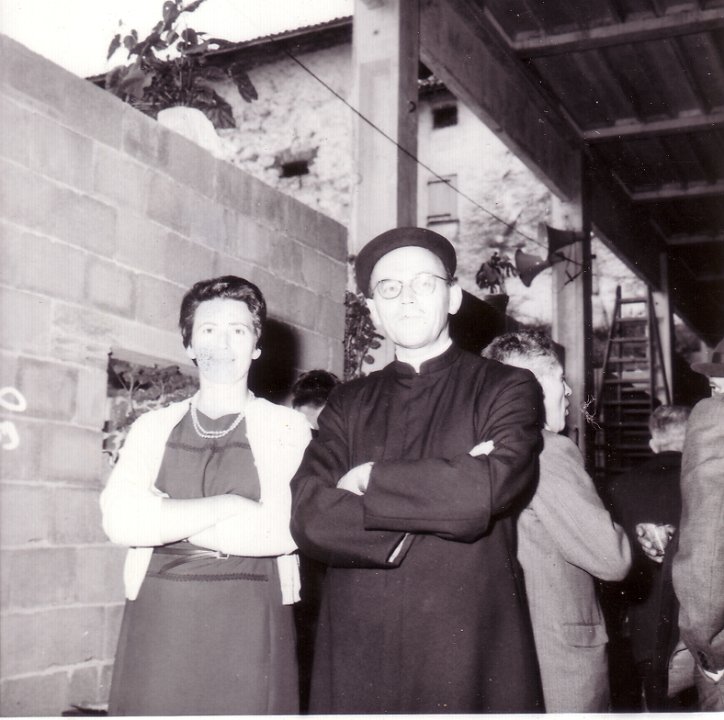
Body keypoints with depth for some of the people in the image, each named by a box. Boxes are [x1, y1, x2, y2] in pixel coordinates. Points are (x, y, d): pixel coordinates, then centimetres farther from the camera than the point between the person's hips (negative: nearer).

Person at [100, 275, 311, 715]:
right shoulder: (153, 427, 11)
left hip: (250, 622, -2)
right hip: (157, 618, 2)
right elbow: (120, 520, -3)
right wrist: (227, 505, -9)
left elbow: (285, 528, -11)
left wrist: (165, 517, -5)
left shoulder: (287, 428, 4)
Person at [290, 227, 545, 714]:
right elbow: (309, 518, -4)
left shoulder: (506, 389, 3)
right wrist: (442, 504, -12)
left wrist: (372, 478, -6)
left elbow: (493, 485, -17)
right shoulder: (348, 405, 10)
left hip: (470, 654, -2)